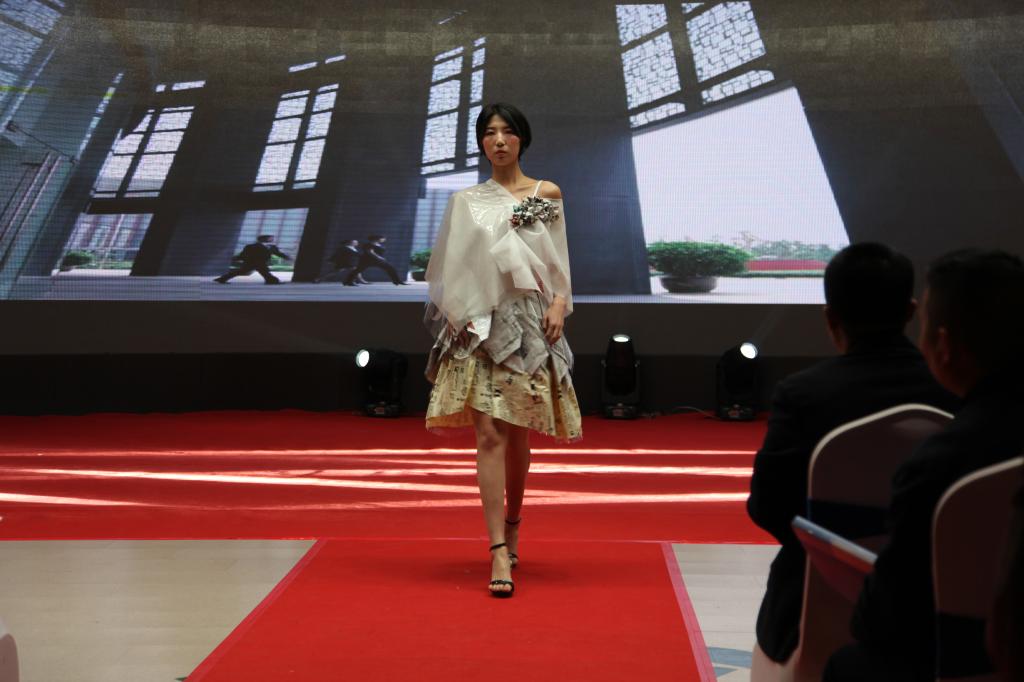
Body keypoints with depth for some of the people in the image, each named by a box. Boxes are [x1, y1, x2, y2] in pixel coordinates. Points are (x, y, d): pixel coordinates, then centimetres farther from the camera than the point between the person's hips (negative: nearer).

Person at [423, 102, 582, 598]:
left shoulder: (547, 194, 10)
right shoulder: (465, 201, 10)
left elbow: (560, 262, 9)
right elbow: (452, 268, 8)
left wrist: (559, 303, -6)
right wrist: (455, 313, -4)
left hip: (530, 322, 1)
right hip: (481, 325, -1)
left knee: (519, 434, 9)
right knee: (490, 434, -9)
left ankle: (511, 526, 31)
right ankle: (499, 551, -8)